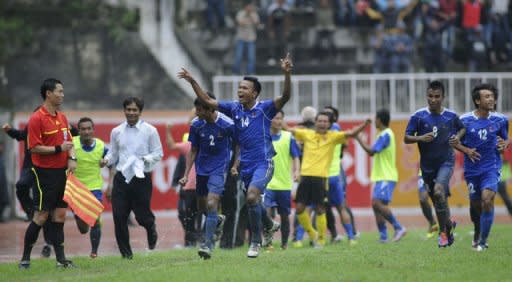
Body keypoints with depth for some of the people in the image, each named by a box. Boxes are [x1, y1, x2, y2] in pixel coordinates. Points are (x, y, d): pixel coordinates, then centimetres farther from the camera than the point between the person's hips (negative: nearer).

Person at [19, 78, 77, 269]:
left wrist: (72, 158, -1)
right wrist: (59, 149, -18)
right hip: (45, 173, -7)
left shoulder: (62, 118, 12)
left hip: (61, 172, 7)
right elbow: (34, 147, -15)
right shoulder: (37, 119, -12)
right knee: (41, 216, -6)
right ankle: (25, 258, 2)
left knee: (60, 215, 6)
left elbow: (68, 142, 18)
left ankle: (61, 258, 9)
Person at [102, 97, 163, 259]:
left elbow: (158, 154, 2)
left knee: (142, 215, -1)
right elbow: (113, 154, 14)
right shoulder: (117, 132, 9)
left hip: (141, 178, -3)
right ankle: (126, 252, 7)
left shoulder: (150, 131, 1)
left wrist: (145, 159, -16)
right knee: (119, 216, -4)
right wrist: (106, 160, -8)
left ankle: (151, 227, 38)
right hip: (121, 178, 3)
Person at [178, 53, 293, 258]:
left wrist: (287, 74, -38)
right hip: (246, 165, 6)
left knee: (251, 197, -24)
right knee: (253, 202, 17)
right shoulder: (234, 108, 5)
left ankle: (256, 241, -11)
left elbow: (285, 97, -24)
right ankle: (269, 225, 48)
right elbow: (207, 101, 11)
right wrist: (192, 82, 4)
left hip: (263, 163, -6)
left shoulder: (264, 109, -9)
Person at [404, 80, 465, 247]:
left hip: (446, 161, -2)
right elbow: (406, 138, -3)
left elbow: (462, 128, 18)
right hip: (427, 165, 2)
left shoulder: (451, 116, -2)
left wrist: (457, 137, -4)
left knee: (439, 192, -25)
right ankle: (449, 225, 38)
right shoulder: (418, 116, -6)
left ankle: (443, 231, -12)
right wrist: (420, 138, -22)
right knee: (438, 202, 11)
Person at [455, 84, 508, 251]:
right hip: (472, 168, 1)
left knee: (487, 199, -19)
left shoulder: (500, 120, -2)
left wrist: (504, 144, -8)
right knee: (475, 204, 9)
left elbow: (505, 138, 15)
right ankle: (477, 234, 39)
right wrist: (466, 150, -14)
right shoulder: (465, 120, -7)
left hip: (492, 168, -1)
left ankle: (483, 242, -9)